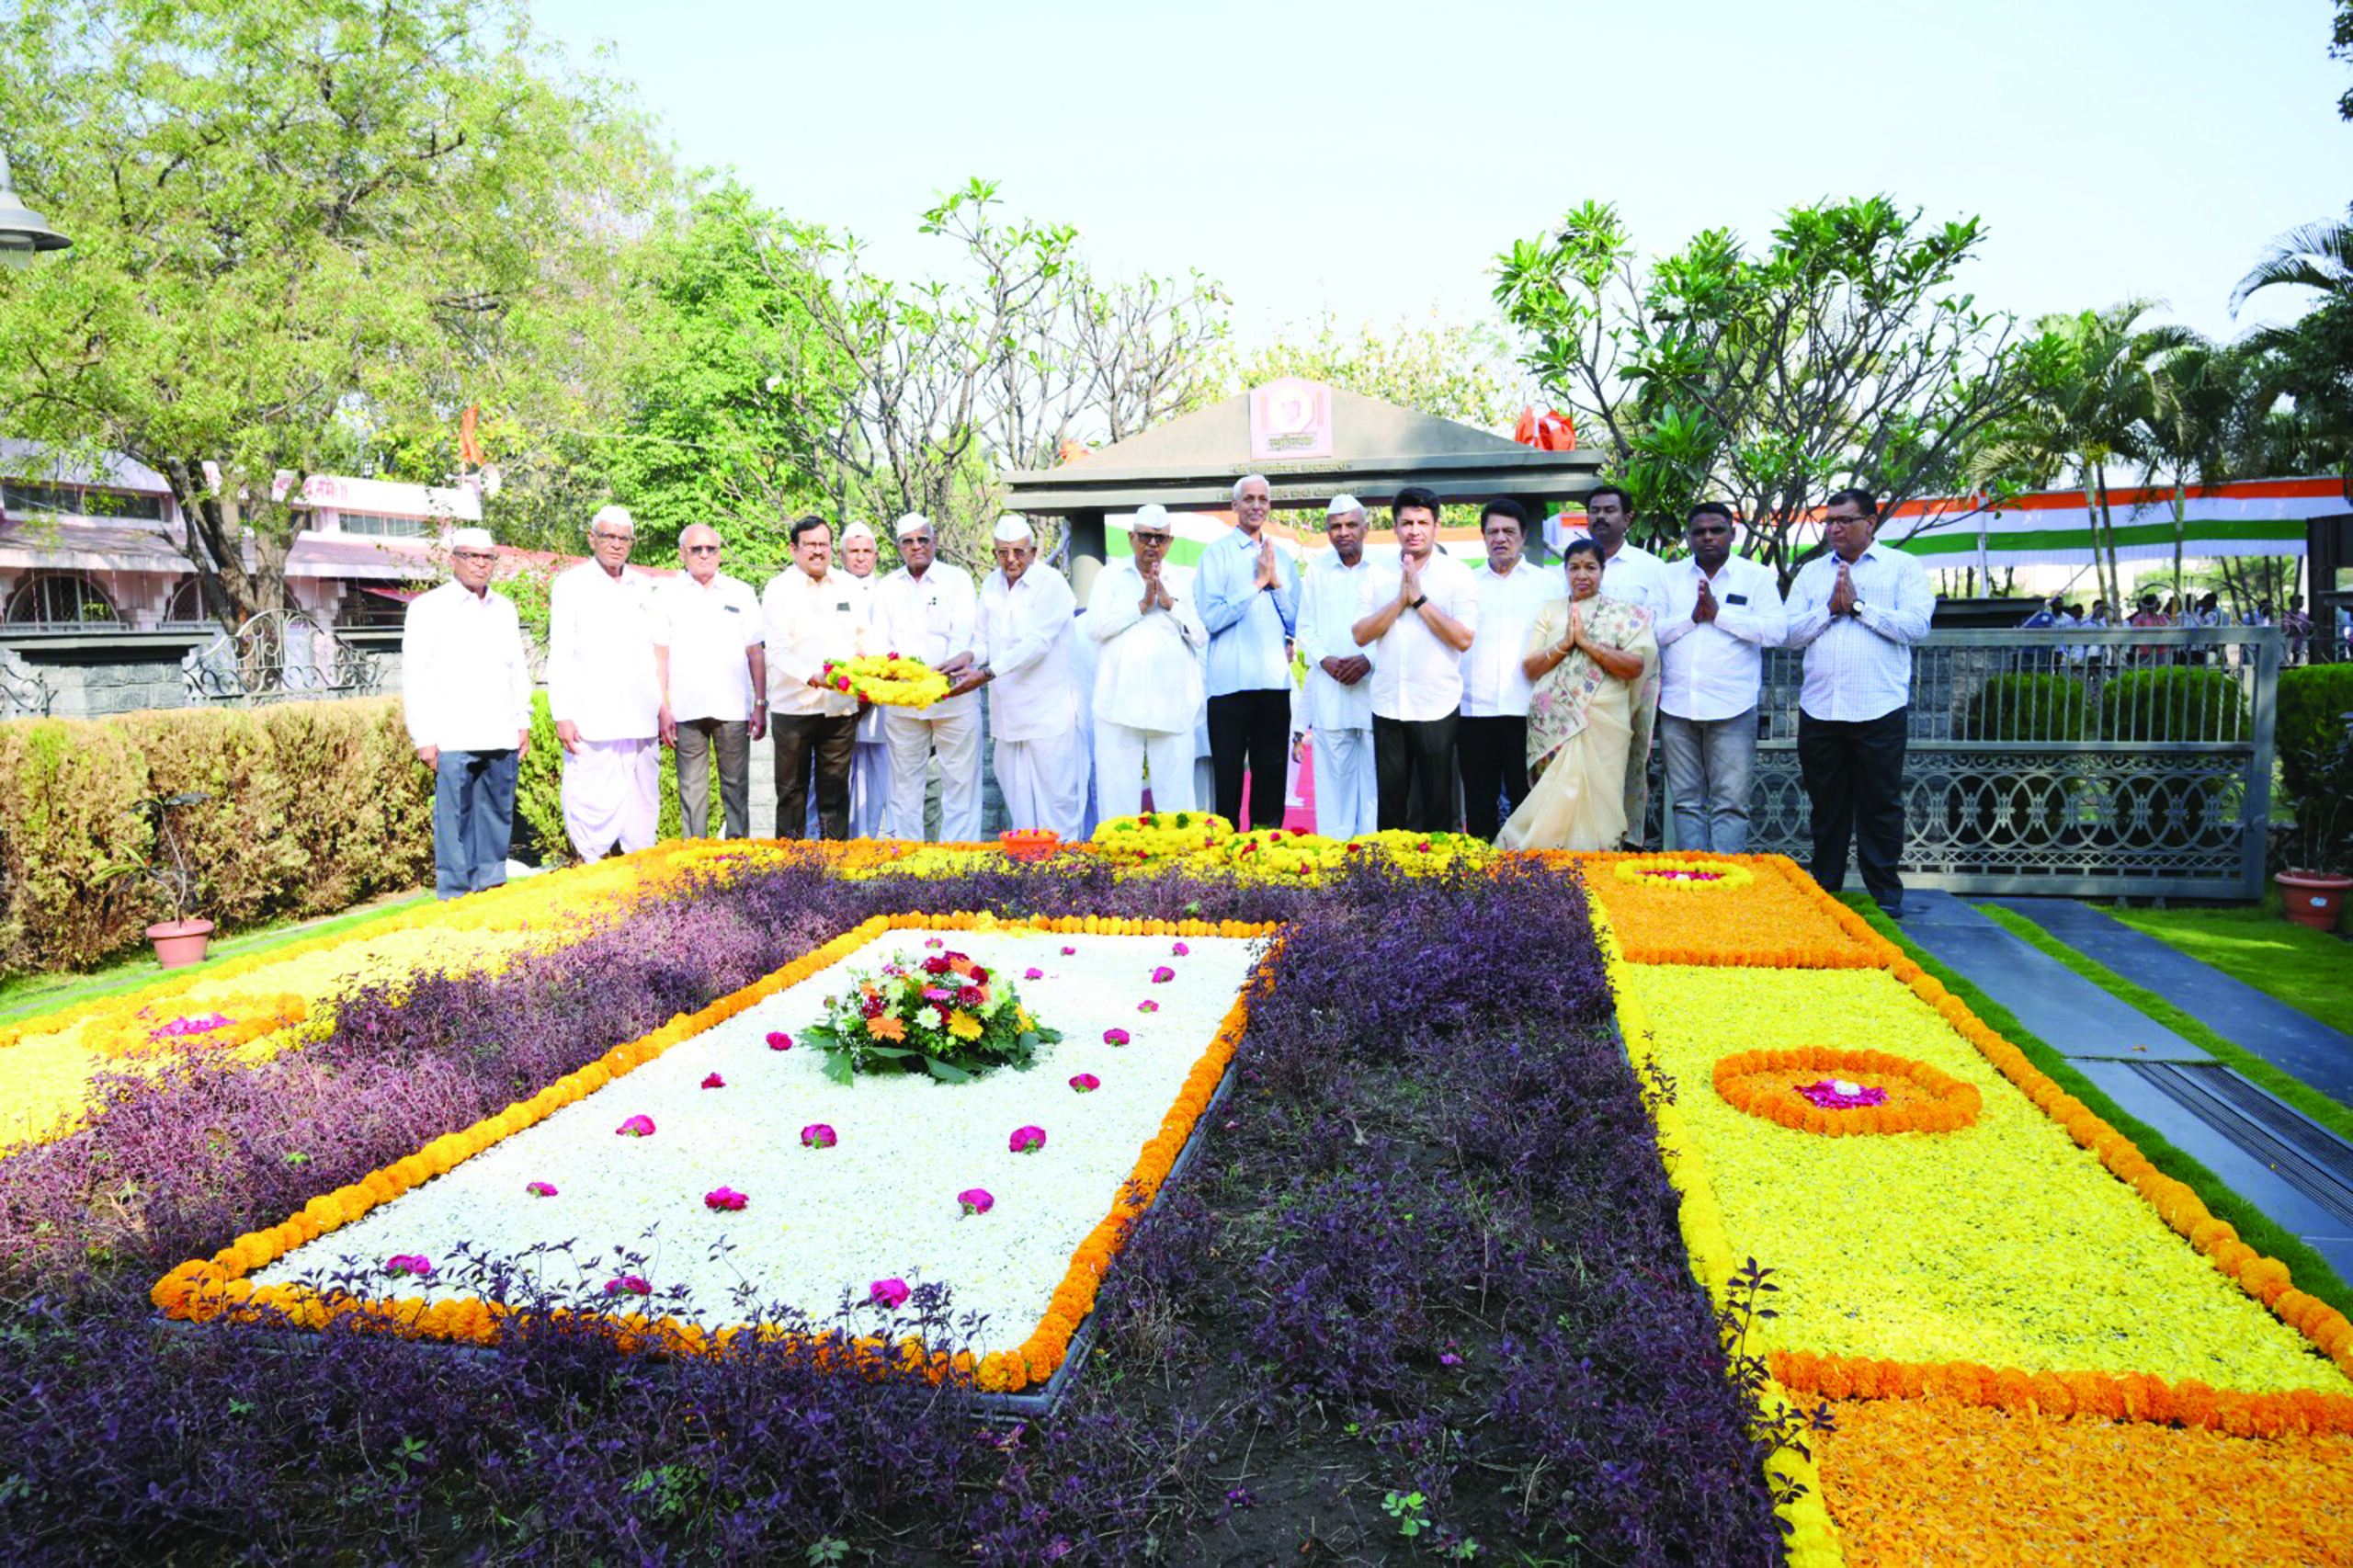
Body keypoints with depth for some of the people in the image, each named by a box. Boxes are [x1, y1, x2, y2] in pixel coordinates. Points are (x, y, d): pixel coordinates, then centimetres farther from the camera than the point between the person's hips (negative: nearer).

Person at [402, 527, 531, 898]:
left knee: (498, 816, 7)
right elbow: (414, 678, -1)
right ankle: (454, 895, 2)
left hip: (501, 739, 5)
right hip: (453, 740, -4)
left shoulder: (504, 608, 17)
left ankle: (490, 888, 16)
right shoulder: (429, 608, 2)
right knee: (454, 819, -5)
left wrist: (523, 723, 14)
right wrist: (424, 738, -7)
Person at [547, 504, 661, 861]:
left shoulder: (643, 587, 16)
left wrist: (664, 707, 16)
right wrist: (562, 715, -9)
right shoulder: (570, 584, 3)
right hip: (591, 722, -4)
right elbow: (559, 655, -1)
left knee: (643, 803, 6)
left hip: (640, 721, 4)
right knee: (591, 805, -5)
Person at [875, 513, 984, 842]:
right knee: (905, 780, 8)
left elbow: (963, 635, -6)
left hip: (953, 696, -3)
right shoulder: (887, 587, 13)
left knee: (961, 778, -2)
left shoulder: (958, 579, 4)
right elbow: (880, 641, 9)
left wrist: (963, 659, -27)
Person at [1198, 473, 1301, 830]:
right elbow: (1211, 617, -10)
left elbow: (1297, 623, 10)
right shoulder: (1217, 553, 1)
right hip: (1230, 681, -4)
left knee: (1271, 771, 7)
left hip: (1274, 680, 4)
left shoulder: (1282, 558, 15)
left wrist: (1276, 583, -3)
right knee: (1228, 775, 0)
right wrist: (1257, 583, -9)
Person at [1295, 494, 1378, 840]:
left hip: (1374, 684, -2)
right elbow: (1305, 628, 12)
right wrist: (1325, 660, -6)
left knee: (1374, 770, -1)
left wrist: (1368, 661, -12)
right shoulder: (1316, 573, 11)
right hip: (1329, 690, 2)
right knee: (1333, 771, 2)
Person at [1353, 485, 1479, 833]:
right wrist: (1400, 600, -10)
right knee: (1390, 805, 9)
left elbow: (1464, 638, -11)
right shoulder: (1377, 575, 8)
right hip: (1387, 706, 3)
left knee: (1436, 805, 5)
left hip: (1437, 708, -2)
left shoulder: (1457, 574, -1)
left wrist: (1419, 599, -12)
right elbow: (1360, 634, -1)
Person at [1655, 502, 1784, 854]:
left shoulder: (1758, 577, 6)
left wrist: (1718, 614, -10)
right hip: (1678, 707, 3)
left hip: (1732, 708, -2)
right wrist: (1691, 617, -10)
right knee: (1686, 802, 6)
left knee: (1730, 804, -3)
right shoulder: (1670, 577, 12)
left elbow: (1775, 631, -8)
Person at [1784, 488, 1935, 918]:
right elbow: (1791, 632, 5)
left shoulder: (1902, 567, 4)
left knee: (1881, 806, 3)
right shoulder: (1811, 572, 14)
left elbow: (1916, 625, -10)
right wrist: (1831, 609, -9)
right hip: (1818, 709, 3)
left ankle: (1885, 891, 14)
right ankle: (1825, 888, 20)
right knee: (1826, 805, 11)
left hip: (1878, 710, -3)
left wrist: (1858, 605, -10)